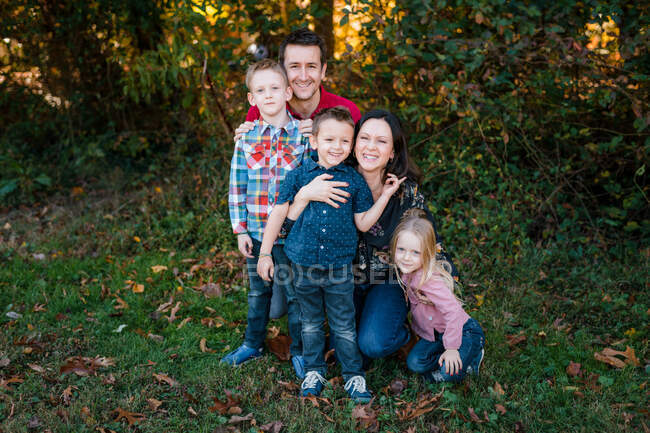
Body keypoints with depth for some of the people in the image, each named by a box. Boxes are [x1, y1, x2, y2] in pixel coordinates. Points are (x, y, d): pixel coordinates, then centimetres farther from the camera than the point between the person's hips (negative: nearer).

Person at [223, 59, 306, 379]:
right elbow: (237, 186, 4)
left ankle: (300, 350, 24)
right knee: (257, 291, 18)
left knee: (295, 293, 7)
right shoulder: (246, 139, 2)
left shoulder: (303, 135, -5)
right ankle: (253, 343, 37)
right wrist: (240, 229, 0)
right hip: (255, 231, 3)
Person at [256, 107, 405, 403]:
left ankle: (353, 375, 25)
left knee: (344, 326, 9)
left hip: (340, 268, 0)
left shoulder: (354, 181, 0)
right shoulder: (299, 176, -2)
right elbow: (279, 213, 3)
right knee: (311, 323, 16)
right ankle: (314, 371, 33)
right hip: (304, 266, 1)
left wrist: (384, 196, -4)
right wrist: (265, 253, 3)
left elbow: (362, 223, 3)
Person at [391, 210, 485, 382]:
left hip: (465, 331, -7)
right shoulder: (407, 272, -7)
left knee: (448, 373, -22)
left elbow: (453, 311, -32)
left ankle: (473, 355, 7)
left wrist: (451, 349, -26)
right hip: (435, 333, 7)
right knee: (415, 363, -14)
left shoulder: (429, 280, -32)